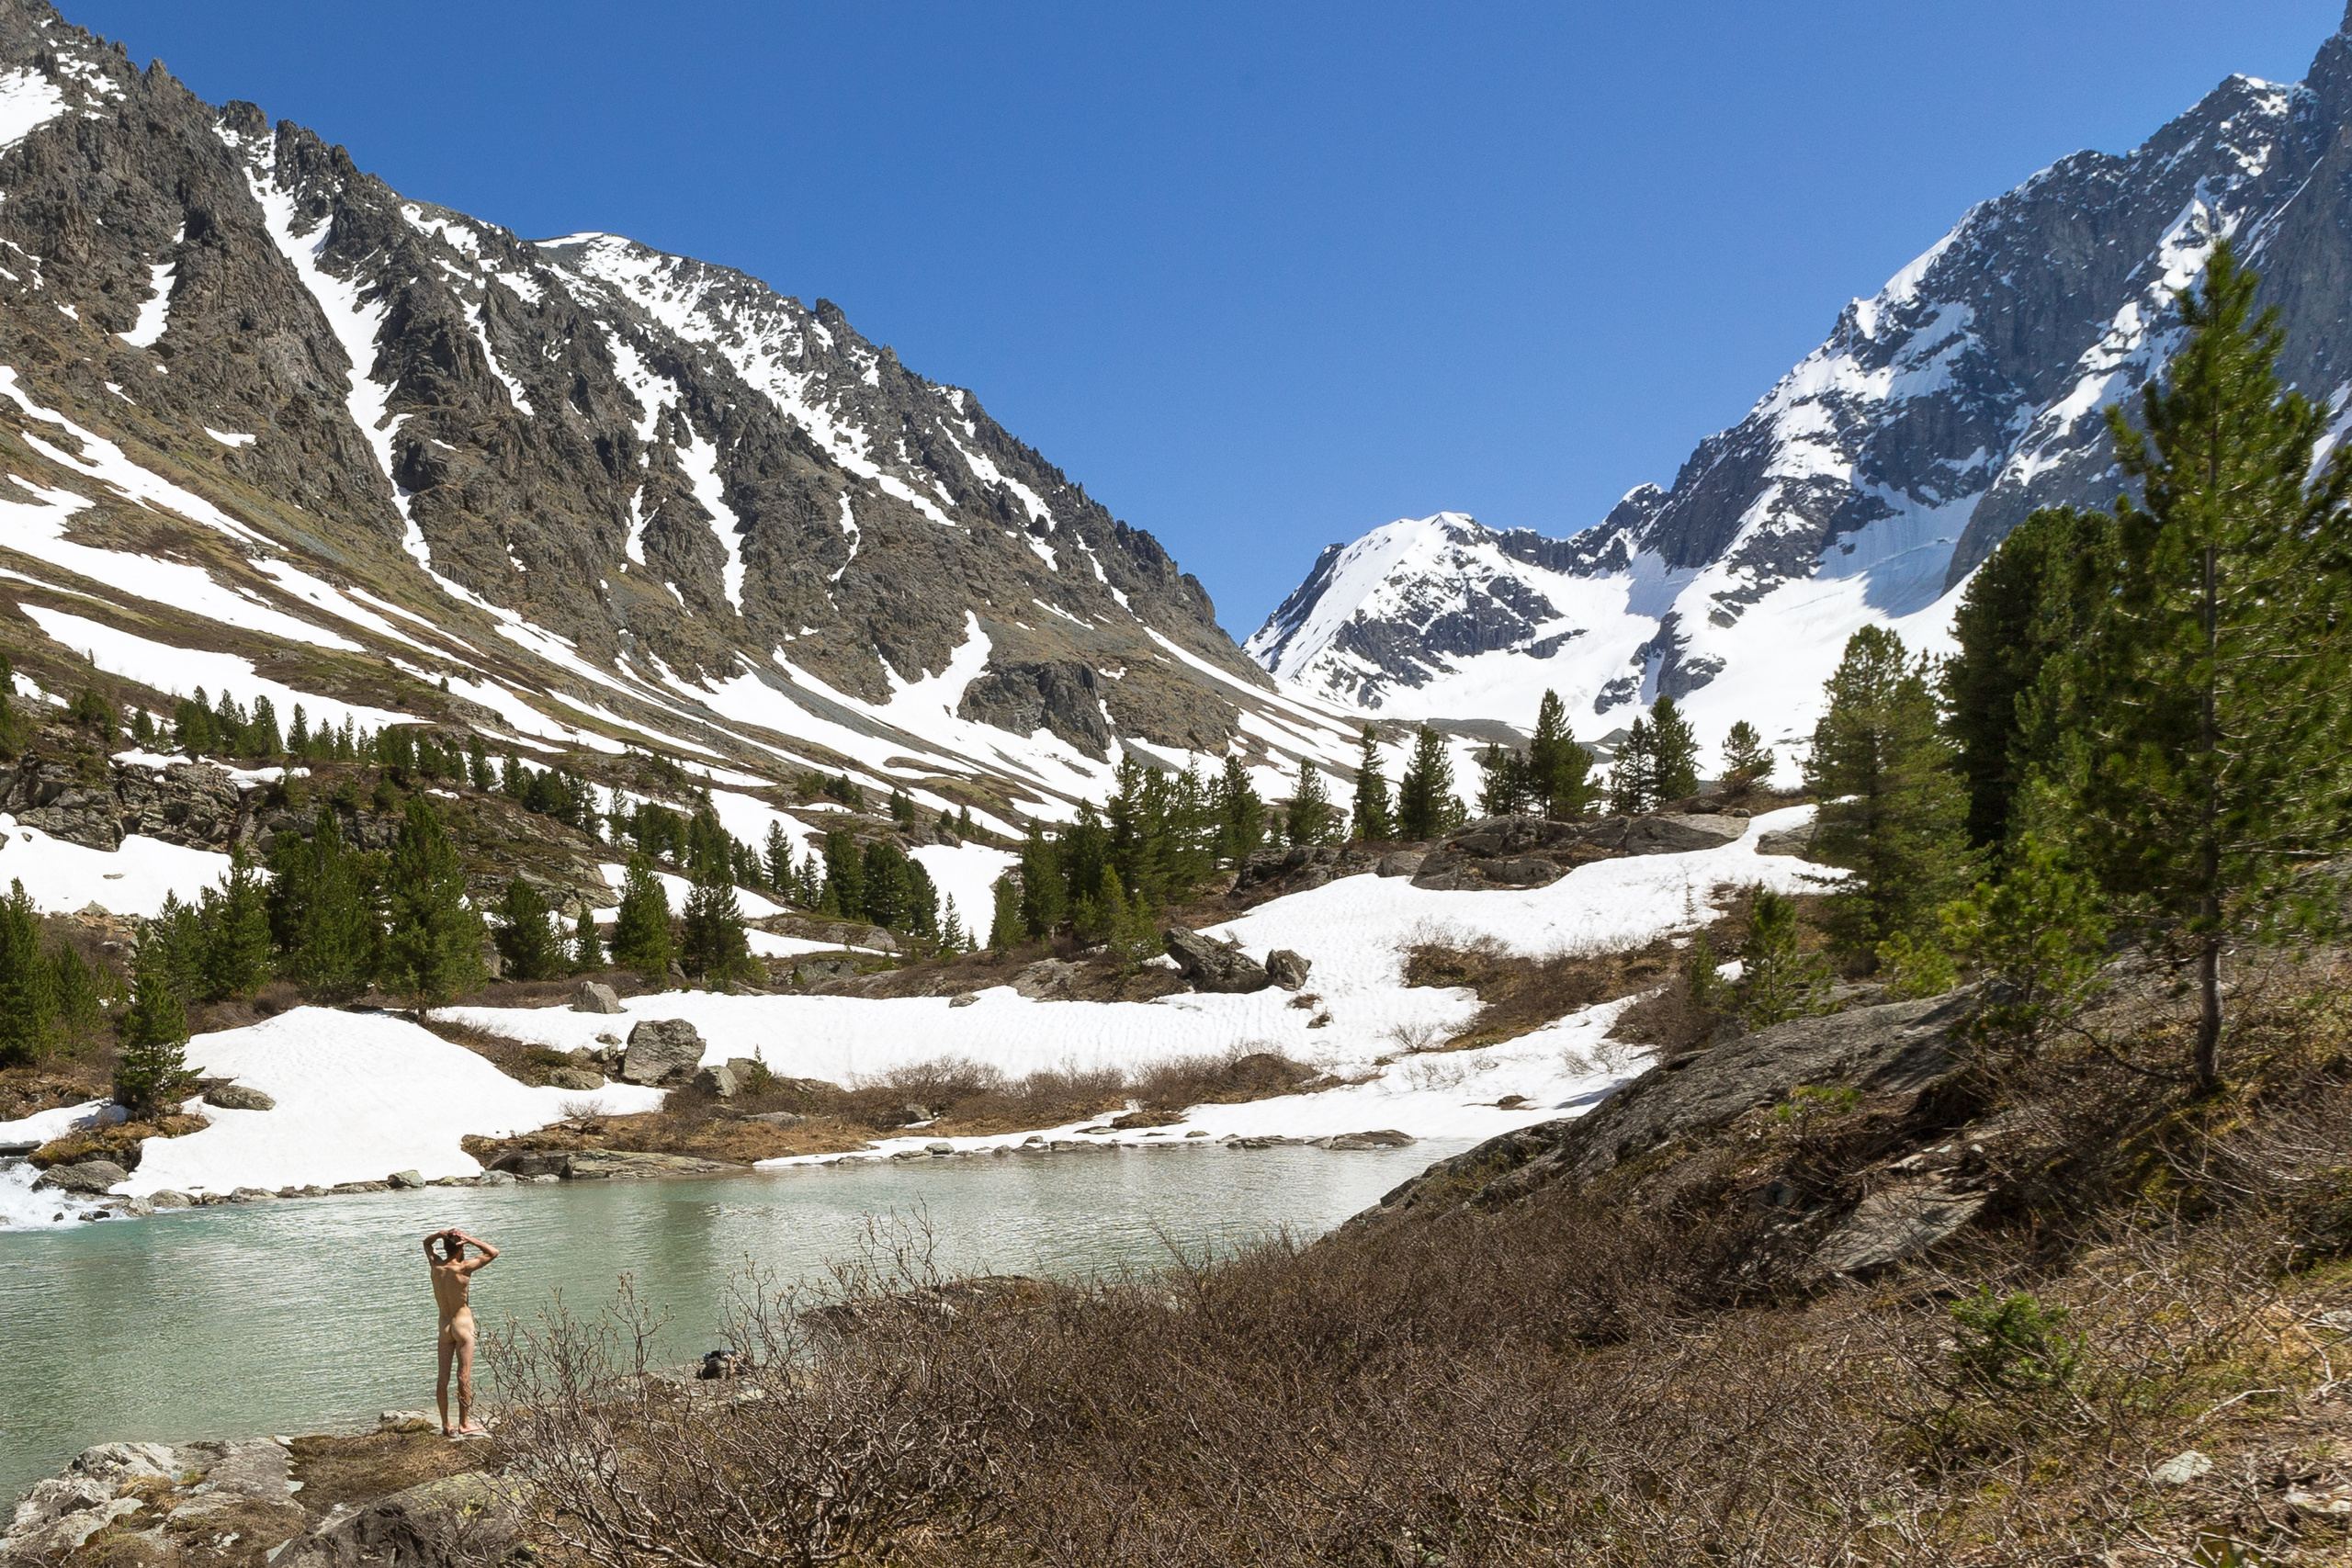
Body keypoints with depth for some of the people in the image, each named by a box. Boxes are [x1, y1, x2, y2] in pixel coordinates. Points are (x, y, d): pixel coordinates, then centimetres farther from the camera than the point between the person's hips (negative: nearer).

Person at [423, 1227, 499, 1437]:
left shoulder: (436, 1265, 0)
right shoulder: (463, 1268, -13)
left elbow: (427, 1243, 20)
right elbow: (493, 1253, -5)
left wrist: (441, 1234, 1)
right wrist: (470, 1240, -9)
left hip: (444, 1327, 5)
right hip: (463, 1324, -5)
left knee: (443, 1378, 7)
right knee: (464, 1376, -2)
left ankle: (446, 1426, 10)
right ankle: (464, 1424, -1)